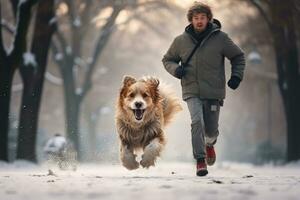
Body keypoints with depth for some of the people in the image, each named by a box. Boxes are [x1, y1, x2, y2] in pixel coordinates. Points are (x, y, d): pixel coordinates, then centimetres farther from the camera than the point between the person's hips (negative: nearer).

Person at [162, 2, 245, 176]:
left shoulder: (220, 38, -2)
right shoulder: (181, 41, 1)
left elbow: (238, 56, 9)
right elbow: (167, 59, 14)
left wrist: (237, 75, -5)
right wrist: (175, 69, -7)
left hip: (214, 92, 0)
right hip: (192, 91, 0)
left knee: (211, 129, 8)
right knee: (197, 122, -20)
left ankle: (209, 144, 44)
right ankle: (200, 160, -15)